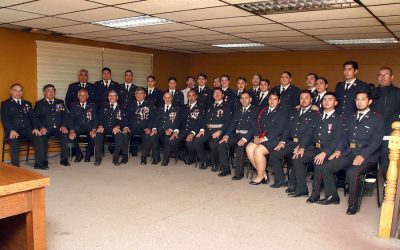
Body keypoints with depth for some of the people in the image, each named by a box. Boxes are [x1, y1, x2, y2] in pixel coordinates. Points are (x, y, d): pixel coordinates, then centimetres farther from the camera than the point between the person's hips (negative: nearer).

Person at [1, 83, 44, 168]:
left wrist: (35, 128, -7)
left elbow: (32, 117, 13)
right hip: (13, 131, -3)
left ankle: (38, 163, -22)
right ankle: (15, 165, -29)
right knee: (14, 140, -36)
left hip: (27, 129, 3)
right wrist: (11, 130, -20)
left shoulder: (27, 104, 23)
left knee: (39, 137, -26)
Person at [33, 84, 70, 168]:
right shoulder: (39, 103, 15)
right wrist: (41, 127, -15)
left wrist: (64, 125, -8)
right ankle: (43, 161, -21)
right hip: (45, 128, -1)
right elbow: (35, 117, 3)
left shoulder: (60, 102, 21)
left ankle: (64, 159, -18)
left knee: (65, 135, -30)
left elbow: (65, 115, 12)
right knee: (42, 137, -33)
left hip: (58, 128, 1)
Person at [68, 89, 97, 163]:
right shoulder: (74, 105, 11)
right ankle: (79, 154, 0)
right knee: (71, 137, -29)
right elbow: (71, 119, 1)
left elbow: (95, 119, 3)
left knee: (93, 137, -31)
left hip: (89, 128, 0)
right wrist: (71, 131, -16)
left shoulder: (92, 106, 11)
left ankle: (87, 155, -3)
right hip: (77, 128, 1)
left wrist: (93, 130, -15)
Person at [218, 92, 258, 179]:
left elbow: (254, 127, -11)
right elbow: (232, 124, 14)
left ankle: (239, 173, -16)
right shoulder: (238, 111, 21)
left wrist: (244, 139, -24)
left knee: (239, 148, -34)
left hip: (247, 136, -6)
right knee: (221, 145, -13)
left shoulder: (255, 110, 0)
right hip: (236, 135, 6)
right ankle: (225, 169, 0)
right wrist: (227, 135, -4)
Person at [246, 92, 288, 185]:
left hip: (274, 139, -6)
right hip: (261, 137, 6)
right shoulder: (263, 111, 18)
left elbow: (279, 129, -12)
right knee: (249, 148, -17)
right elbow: (258, 125, 15)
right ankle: (263, 173, -5)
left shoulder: (283, 112, -1)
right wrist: (256, 136, -4)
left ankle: (261, 176, -7)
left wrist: (265, 138, -18)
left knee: (258, 151, -27)